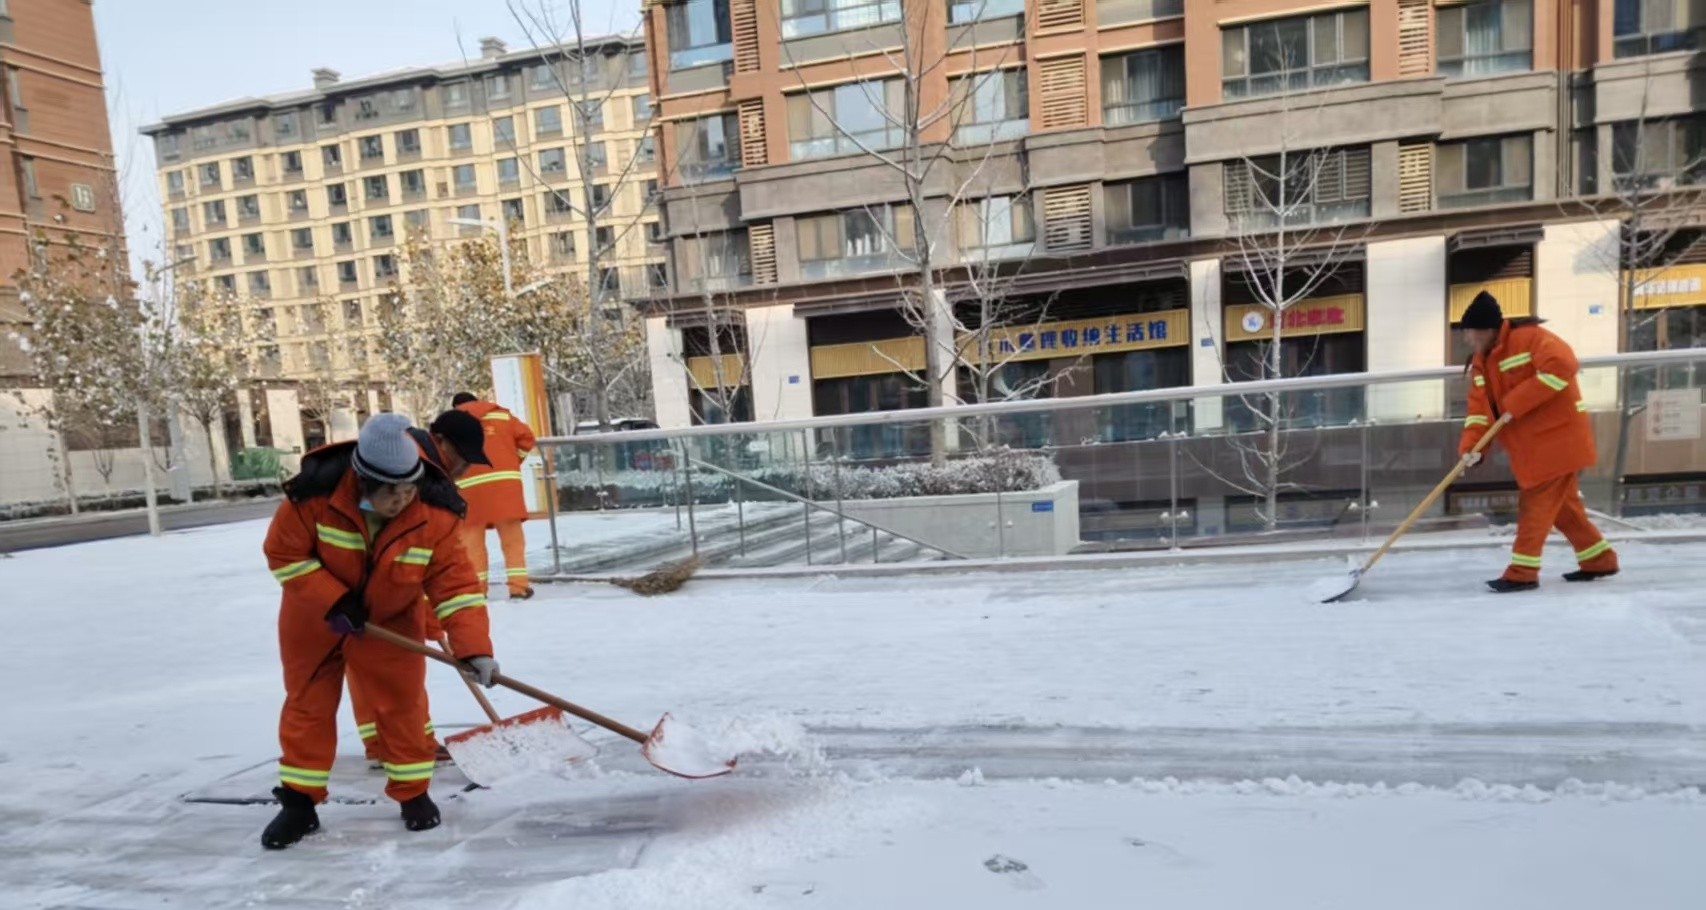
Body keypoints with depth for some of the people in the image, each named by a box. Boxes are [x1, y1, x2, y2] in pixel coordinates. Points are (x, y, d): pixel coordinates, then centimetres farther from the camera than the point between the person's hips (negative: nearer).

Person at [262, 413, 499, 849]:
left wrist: (474, 648, -36)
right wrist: (334, 602, -25)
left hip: (390, 620, 0)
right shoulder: (316, 493, -30)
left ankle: (413, 793, 18)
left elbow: (456, 583, -26)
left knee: (403, 704, 2)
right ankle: (299, 802, 24)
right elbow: (283, 553, -17)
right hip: (313, 616, 0)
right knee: (307, 705, 9)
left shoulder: (434, 513, -28)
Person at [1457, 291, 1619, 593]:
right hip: (1529, 444, 9)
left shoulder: (1528, 337, -16)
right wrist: (1471, 447, -14)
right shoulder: (1480, 364, 8)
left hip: (1557, 433, -8)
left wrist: (1516, 402, -28)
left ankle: (1522, 572, -1)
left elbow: (1562, 364, -31)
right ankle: (1599, 560, 30)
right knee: (1561, 503, 16)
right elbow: (1479, 408, 1)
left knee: (1536, 503, -6)